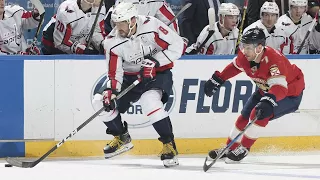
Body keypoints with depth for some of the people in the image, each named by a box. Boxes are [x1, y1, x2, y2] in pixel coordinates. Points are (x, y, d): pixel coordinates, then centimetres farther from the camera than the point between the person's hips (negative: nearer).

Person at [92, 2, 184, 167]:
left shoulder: (151, 26, -24)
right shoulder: (112, 42, -13)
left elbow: (178, 46, -20)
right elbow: (114, 72, -10)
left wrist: (155, 61, -27)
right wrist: (110, 91, -28)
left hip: (158, 73, -5)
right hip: (130, 75, 5)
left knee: (149, 101, -34)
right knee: (100, 101, -5)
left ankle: (169, 145, -20)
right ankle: (122, 138, 16)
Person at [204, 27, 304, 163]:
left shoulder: (273, 59, -39)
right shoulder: (244, 56, -17)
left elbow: (279, 86, -48)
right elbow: (234, 67, 7)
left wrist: (268, 102, -64)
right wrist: (217, 80, 7)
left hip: (289, 93, -8)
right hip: (266, 90, 8)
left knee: (259, 114, -23)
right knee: (245, 116, 7)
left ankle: (243, 149, -7)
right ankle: (230, 148, 24)